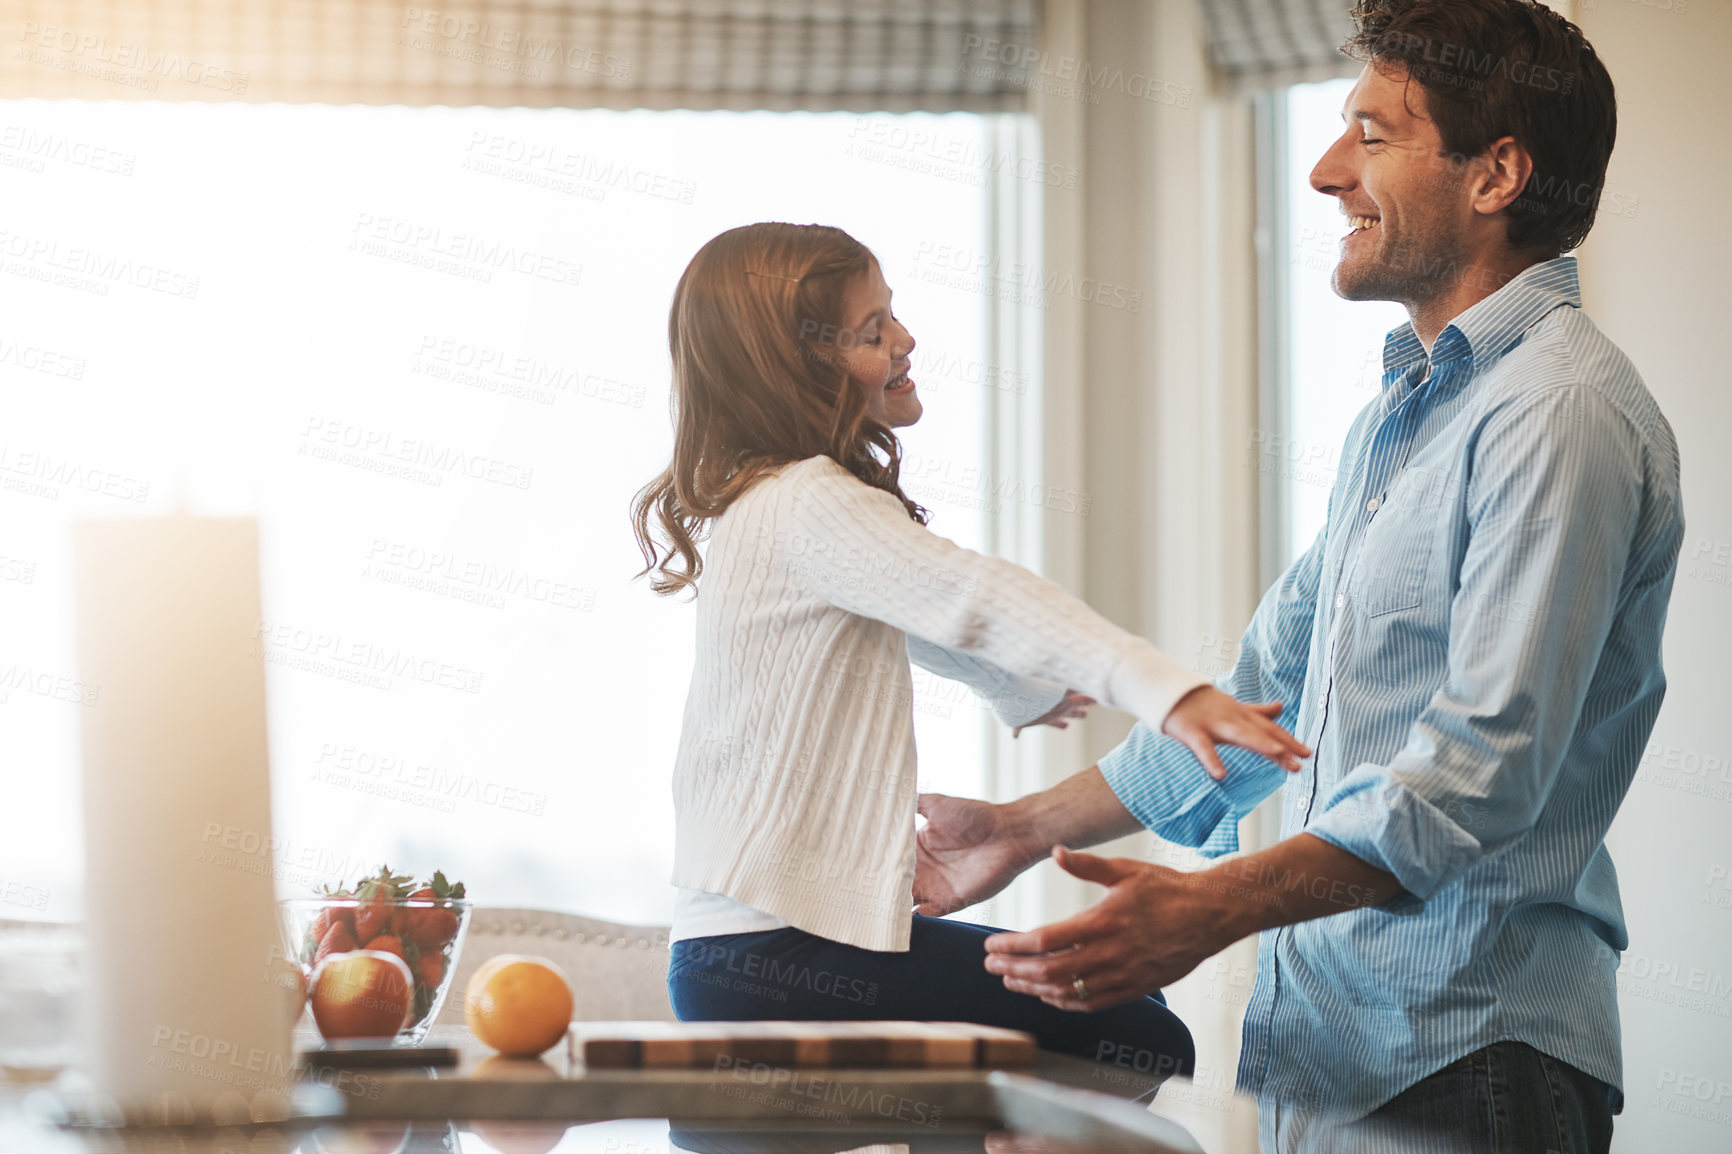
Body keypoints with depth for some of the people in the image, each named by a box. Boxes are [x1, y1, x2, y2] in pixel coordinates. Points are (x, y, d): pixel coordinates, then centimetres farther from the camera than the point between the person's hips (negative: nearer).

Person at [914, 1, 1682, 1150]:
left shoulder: (1562, 415, -15)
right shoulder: (1398, 417, 19)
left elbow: (1486, 764, -25)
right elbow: (1269, 688, 26)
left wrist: (1215, 908, -33)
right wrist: (1028, 829, 25)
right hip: (1326, 1054, 9)